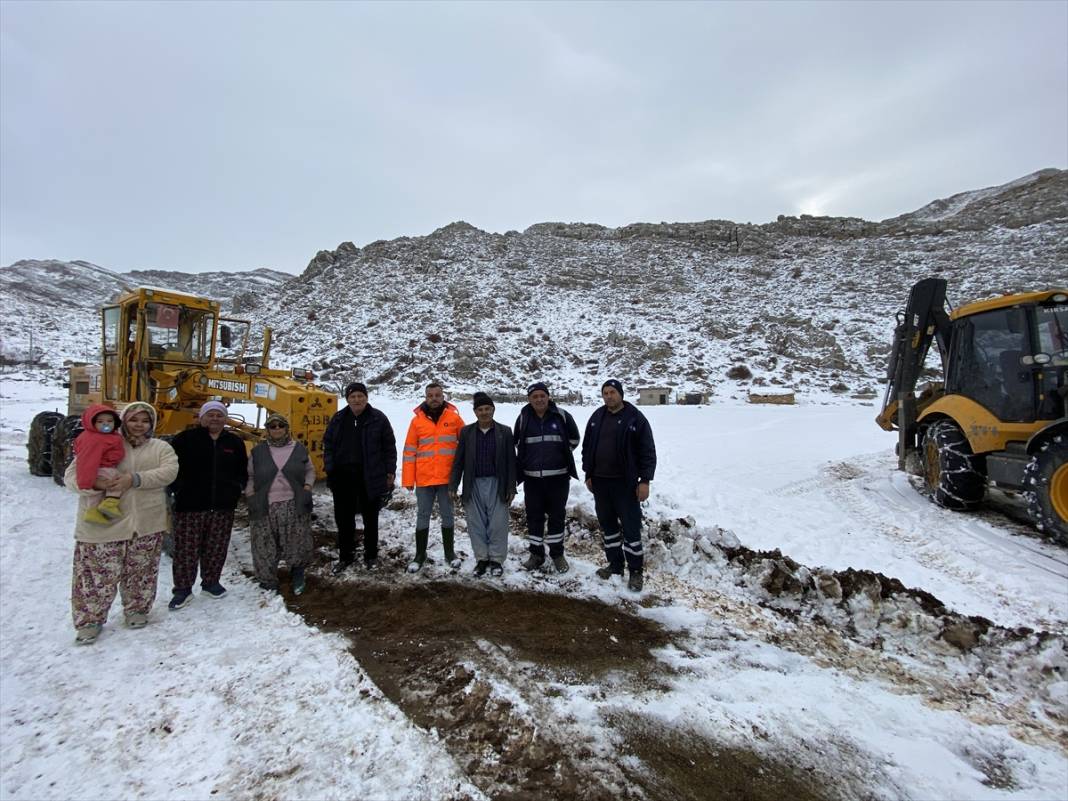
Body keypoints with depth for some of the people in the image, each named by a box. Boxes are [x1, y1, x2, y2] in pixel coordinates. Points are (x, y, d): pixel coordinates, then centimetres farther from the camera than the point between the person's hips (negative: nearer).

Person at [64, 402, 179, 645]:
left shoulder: (161, 448, 6)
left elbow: (168, 471, -12)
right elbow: (71, 476, -1)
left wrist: (136, 479, -25)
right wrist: (95, 483, -23)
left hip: (146, 523, 1)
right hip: (103, 523, -1)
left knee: (141, 571, 12)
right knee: (99, 573, 4)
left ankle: (137, 609, 32)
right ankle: (90, 619, 22)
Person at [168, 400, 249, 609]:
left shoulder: (234, 442, 11)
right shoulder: (186, 438, 0)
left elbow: (243, 470, 20)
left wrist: (237, 488, 6)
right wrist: (178, 489, -5)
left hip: (223, 507, 3)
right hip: (190, 505, -3)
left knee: (216, 549, 10)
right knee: (187, 548, 1)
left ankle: (211, 583, 26)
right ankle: (183, 589, 13)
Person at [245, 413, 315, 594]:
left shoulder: (299, 448, 6)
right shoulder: (258, 451, 6)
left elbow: (310, 470, 16)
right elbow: (249, 476, 13)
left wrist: (307, 487, 1)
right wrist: (250, 495, 0)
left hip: (293, 506, 0)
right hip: (265, 508, 0)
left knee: (298, 544, 3)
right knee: (265, 549, 5)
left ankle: (297, 575, 28)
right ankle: (268, 583, 24)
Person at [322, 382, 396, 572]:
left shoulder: (378, 419, -5)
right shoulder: (338, 419, 6)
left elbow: (389, 447, -2)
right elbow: (328, 445, 11)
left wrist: (390, 472, -4)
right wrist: (330, 470, 3)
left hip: (370, 477, -3)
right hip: (343, 476, 3)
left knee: (370, 518, 11)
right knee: (343, 518, 10)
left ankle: (371, 555, 26)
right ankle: (345, 555, 25)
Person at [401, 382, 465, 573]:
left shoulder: (454, 417, 0)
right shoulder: (417, 420, 2)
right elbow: (410, 451, 2)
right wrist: (408, 479, -2)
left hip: (447, 478, 0)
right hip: (424, 479, 1)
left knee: (447, 515, 11)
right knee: (422, 517, 9)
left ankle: (449, 552, 24)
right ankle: (420, 554, 20)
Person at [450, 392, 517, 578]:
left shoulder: (504, 432, 0)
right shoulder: (466, 432, 3)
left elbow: (511, 462, 0)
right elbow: (458, 461, 4)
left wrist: (511, 488, -3)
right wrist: (453, 486, 1)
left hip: (496, 484, -1)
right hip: (474, 485, 1)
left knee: (498, 523, 4)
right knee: (476, 524, 8)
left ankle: (496, 559, 19)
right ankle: (481, 558, 23)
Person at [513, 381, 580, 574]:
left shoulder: (562, 416, -4)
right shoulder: (523, 418, -1)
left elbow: (574, 439, 11)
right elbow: (518, 443, 15)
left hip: (558, 476, -1)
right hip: (532, 477, 1)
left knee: (557, 516, 9)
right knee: (533, 516, 8)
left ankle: (557, 554, 23)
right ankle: (536, 554, 23)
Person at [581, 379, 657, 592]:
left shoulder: (635, 418, -7)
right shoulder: (596, 417, 8)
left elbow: (648, 452, -8)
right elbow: (587, 447, 14)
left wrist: (645, 480, -12)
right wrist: (588, 474, 11)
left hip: (625, 482, -5)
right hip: (600, 481, 5)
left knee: (631, 527, 1)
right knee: (607, 525, 14)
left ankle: (635, 572, 14)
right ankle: (615, 566, 28)